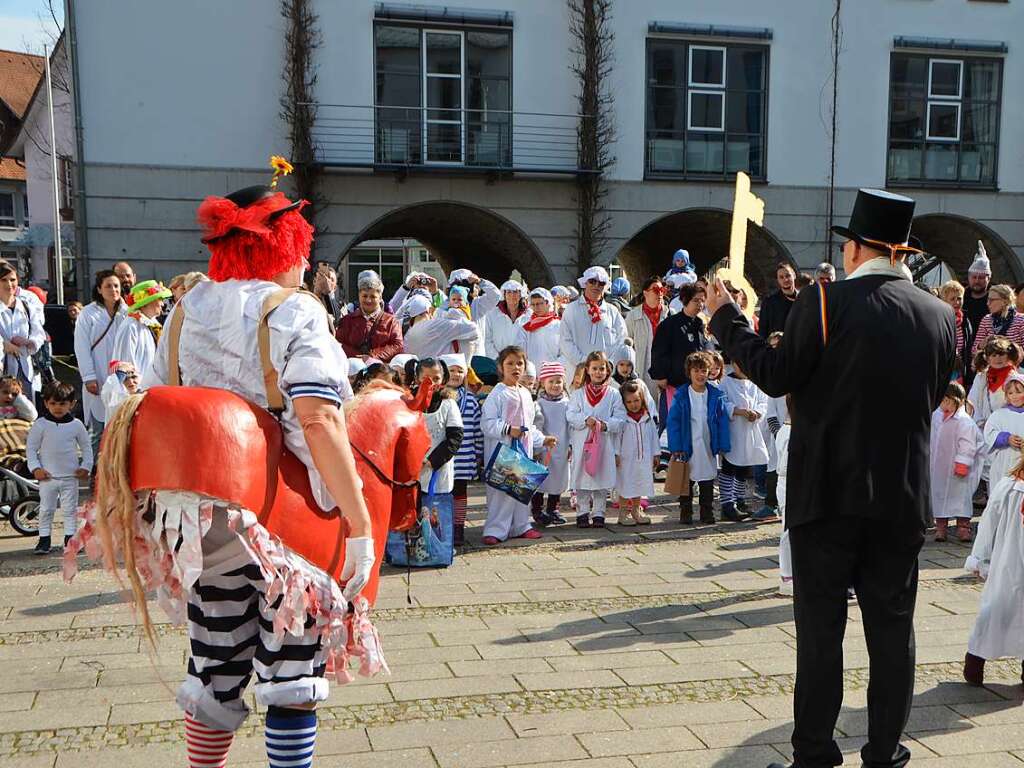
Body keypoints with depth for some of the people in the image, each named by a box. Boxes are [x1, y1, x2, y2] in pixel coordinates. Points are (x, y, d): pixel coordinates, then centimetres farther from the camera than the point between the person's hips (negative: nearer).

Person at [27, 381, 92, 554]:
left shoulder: (76, 425, -1)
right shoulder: (40, 425, -4)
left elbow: (87, 447, 7)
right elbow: (31, 448, 0)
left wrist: (85, 467, -2)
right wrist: (35, 468, -9)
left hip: (70, 476, 1)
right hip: (48, 476, -1)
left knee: (70, 509, 6)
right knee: (46, 509, 5)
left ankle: (70, 538, 13)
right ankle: (44, 539, 13)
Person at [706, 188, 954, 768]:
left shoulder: (823, 303, -13)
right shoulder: (940, 315, 2)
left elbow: (776, 377, -6)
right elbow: (933, 397, 11)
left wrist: (726, 318, 4)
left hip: (828, 491, -3)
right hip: (904, 498, 4)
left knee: (821, 628, 5)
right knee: (892, 627, 13)